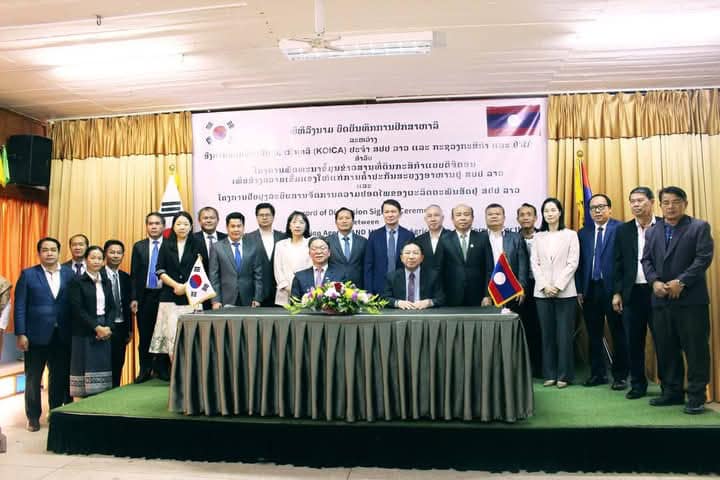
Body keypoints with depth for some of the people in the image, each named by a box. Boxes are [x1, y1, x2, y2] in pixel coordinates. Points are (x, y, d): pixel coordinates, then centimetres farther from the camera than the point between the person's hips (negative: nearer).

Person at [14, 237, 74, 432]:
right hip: (36, 335, -1)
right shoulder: (28, 275, 0)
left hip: (63, 336, 2)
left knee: (61, 378, 8)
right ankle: (33, 417, 23)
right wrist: (20, 334, -9)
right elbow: (19, 306, -2)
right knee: (33, 378, 9)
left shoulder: (69, 274, 5)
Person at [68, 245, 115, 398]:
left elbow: (112, 307, 9)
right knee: (88, 369, -2)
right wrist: (96, 328, -14)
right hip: (85, 334, -5)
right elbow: (78, 310, -10)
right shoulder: (77, 282, -3)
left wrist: (107, 327, -7)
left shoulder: (106, 282, 13)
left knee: (103, 367, 4)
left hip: (105, 333, 5)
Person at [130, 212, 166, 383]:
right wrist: (133, 298, -2)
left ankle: (162, 370, 16)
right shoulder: (139, 246, 8)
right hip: (145, 296, 2)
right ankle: (145, 370, 18)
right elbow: (134, 275, 6)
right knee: (144, 335, 7)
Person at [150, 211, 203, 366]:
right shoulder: (166, 245, 11)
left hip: (191, 296, -1)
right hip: (170, 297, 1)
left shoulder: (197, 245, 8)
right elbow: (160, 271, 4)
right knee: (172, 335, -4)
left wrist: (187, 286, -10)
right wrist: (176, 285, -7)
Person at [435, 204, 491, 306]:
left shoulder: (482, 239, 7)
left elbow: (489, 270, 4)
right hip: (452, 300, 0)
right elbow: (438, 271, 4)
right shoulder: (444, 241, 5)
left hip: (477, 299, 1)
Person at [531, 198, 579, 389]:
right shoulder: (538, 237, 11)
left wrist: (558, 286, -12)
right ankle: (549, 374, 14)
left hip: (565, 292, -2)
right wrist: (545, 286, -7)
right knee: (547, 334, 6)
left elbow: (572, 263, -4)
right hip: (542, 292, 3)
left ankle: (564, 375, 9)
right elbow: (534, 263, 6)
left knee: (564, 335, -1)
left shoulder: (570, 235, 3)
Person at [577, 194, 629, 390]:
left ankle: (620, 375, 17)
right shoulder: (583, 233, 11)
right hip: (590, 289, 5)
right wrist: (579, 289, 4)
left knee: (618, 335, 5)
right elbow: (579, 263, 9)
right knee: (594, 335, 12)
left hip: (613, 288, -4)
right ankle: (598, 373, 23)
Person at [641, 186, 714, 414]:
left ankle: (696, 396, 7)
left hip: (691, 299, -5)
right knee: (665, 349, 9)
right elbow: (646, 260, 11)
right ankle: (672, 391, 20)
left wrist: (680, 282, -16)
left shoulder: (700, 227, 1)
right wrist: (654, 281, -7)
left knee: (695, 348, -1)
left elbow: (704, 258, -9)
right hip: (661, 300, 5)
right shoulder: (652, 232, 16)